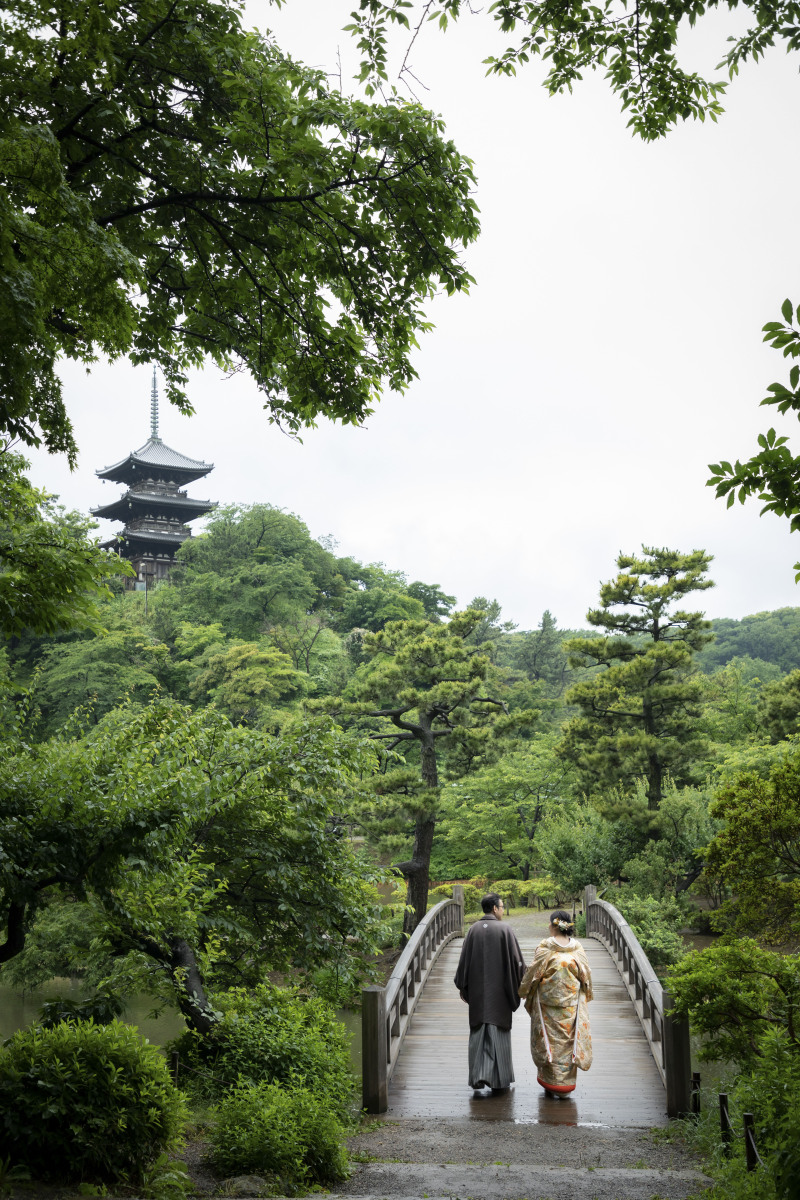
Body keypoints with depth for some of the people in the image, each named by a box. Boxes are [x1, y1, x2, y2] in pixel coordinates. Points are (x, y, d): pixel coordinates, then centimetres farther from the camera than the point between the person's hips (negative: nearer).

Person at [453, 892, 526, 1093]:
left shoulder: (473, 930, 0)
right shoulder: (504, 930, -9)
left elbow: (464, 960, 4)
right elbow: (516, 960, -7)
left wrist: (462, 987, 13)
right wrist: (520, 986, 7)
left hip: (477, 991, 3)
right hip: (499, 991, -3)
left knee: (478, 1033, 9)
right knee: (498, 1031, 6)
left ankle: (478, 1076, 2)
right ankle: (498, 1080, 10)